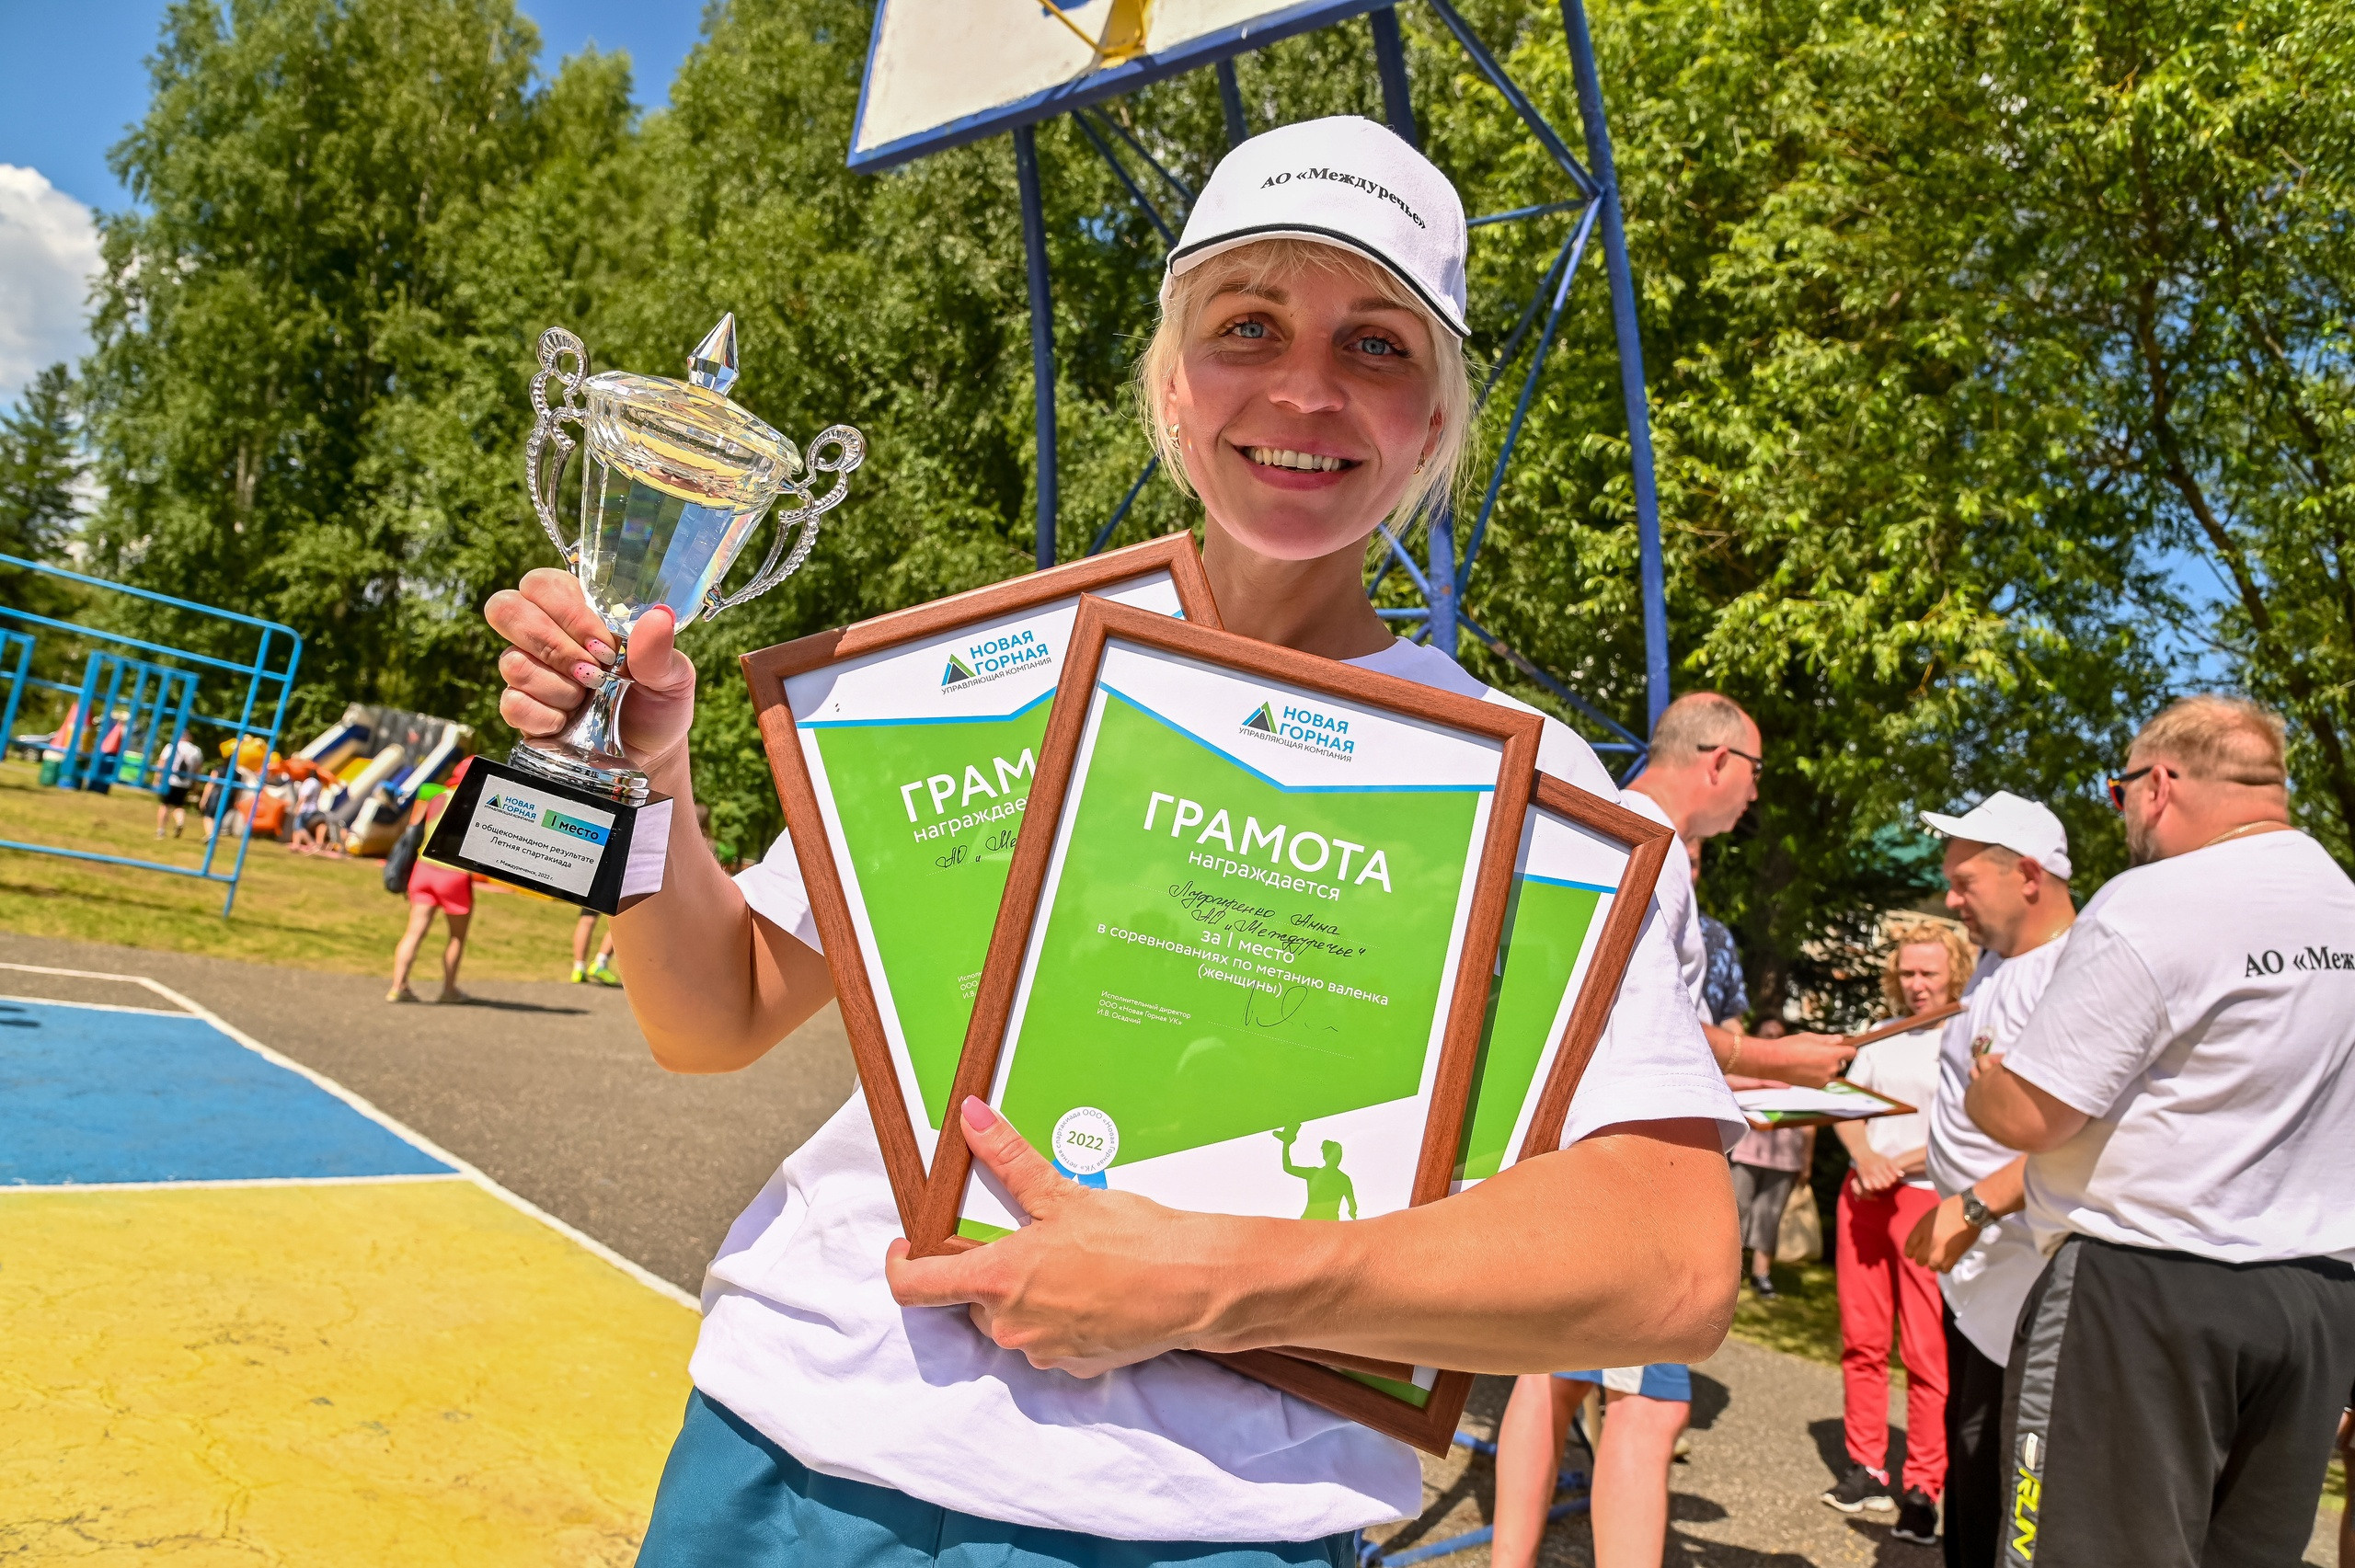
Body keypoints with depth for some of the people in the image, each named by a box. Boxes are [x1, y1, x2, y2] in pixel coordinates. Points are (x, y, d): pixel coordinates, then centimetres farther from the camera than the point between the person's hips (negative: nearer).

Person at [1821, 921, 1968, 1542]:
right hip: (1863, 1195, 5)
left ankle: (1922, 1491, 1)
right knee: (1861, 1341, 7)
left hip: (1931, 1201, -5)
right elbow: (1846, 1108, 11)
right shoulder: (1882, 1038, 15)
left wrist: (1897, 1164, -15)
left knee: (1927, 1351, -6)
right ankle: (1866, 1469, 16)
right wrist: (1865, 1159, -9)